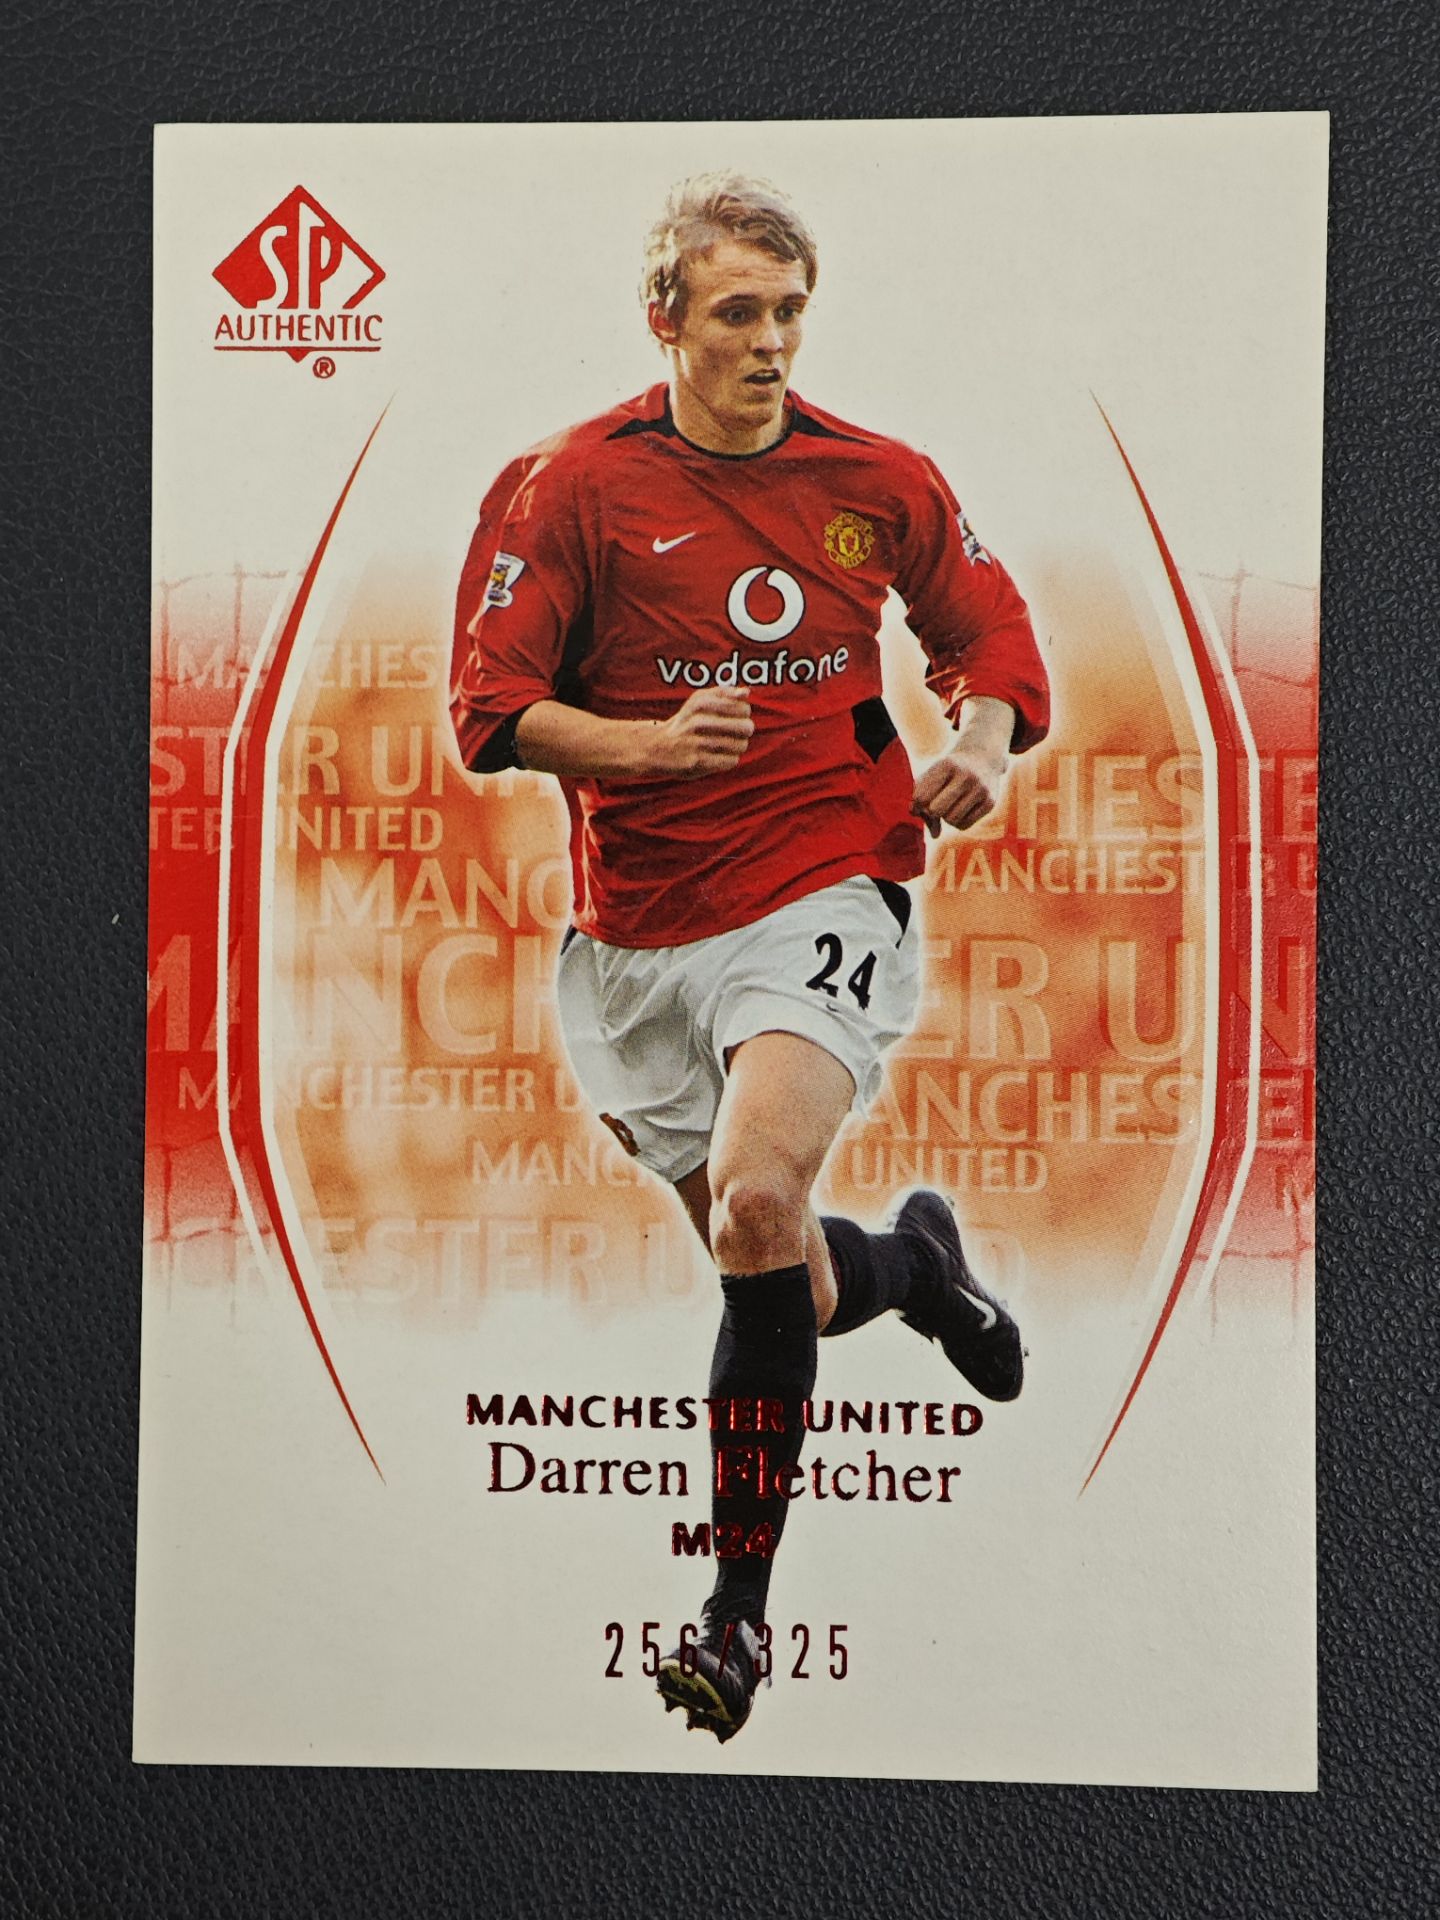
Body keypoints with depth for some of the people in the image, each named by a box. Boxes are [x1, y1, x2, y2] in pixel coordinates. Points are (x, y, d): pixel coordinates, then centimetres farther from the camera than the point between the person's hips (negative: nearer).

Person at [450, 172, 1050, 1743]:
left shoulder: (878, 481, 4)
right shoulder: (570, 484, -2)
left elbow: (991, 631, 18)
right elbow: (488, 709, -4)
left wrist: (983, 740, -3)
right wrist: (648, 741, -21)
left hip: (824, 894, -1)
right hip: (637, 937, 1)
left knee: (754, 1196, -26)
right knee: (791, 1290, 7)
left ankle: (739, 1604, -10)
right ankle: (916, 1262, 46)